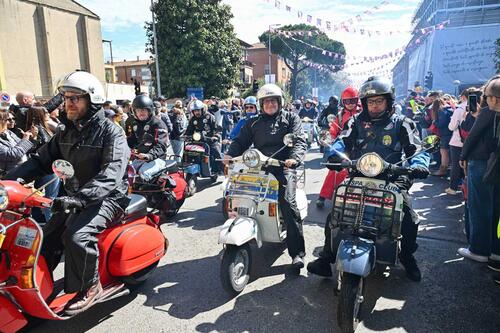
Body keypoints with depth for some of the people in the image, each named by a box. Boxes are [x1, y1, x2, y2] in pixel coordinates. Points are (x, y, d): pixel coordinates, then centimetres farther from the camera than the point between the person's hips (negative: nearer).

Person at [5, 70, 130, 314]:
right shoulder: (65, 132, 11)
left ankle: (89, 287, -7)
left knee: (77, 236, -28)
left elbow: (111, 174, -28)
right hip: (75, 197, 8)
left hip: (107, 197, -7)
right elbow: (41, 160, 11)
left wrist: (81, 197, -42)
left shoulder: (110, 132, -13)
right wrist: (10, 179, -7)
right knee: (46, 238, 1)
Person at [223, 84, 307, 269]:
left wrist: (294, 158, -20)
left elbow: (299, 140, 0)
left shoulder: (291, 118, 15)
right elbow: (240, 141, 12)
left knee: (287, 202, -23)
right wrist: (230, 154, -10)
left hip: (284, 165, -3)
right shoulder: (253, 123, 22)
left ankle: (297, 252, -19)